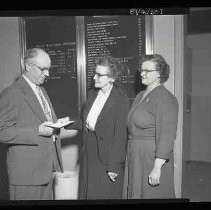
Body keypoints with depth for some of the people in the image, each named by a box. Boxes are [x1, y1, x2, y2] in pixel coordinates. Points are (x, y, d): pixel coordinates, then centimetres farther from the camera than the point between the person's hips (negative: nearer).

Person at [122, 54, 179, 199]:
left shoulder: (165, 98, -15)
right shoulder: (140, 96, 12)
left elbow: (166, 137, -20)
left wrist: (157, 168, -22)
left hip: (153, 157, -8)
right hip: (135, 156, 8)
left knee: (150, 194, 5)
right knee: (134, 193, 15)